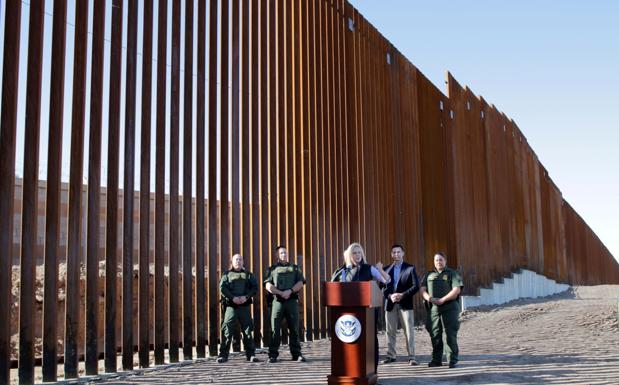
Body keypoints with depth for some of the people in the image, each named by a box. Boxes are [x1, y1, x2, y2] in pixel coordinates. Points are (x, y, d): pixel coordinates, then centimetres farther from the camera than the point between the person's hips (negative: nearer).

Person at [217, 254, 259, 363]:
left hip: (245, 306, 2)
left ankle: (251, 354, 10)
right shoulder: (227, 274, 11)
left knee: (248, 330, 4)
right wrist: (232, 297, -15)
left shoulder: (248, 274, 15)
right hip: (230, 306, -2)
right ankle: (223, 355, -1)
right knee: (227, 330, -5)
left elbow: (255, 287, 4)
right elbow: (222, 288, -2)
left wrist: (246, 296, -13)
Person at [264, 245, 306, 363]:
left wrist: (290, 290, -11)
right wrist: (281, 293, -12)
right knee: (275, 329, -3)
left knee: (294, 329, 0)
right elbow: (268, 286, 1)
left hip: (292, 301, 1)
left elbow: (300, 283, 6)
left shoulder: (295, 268, 18)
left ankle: (296, 354, 3)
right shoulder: (272, 269, 14)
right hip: (277, 301, -1)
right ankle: (273, 355, 1)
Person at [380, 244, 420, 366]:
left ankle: (411, 357, -1)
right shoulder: (386, 269, 10)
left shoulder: (410, 268, 2)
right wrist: (390, 296, -11)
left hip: (405, 304, -3)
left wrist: (402, 295, -14)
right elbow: (382, 287, 7)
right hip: (390, 304, 3)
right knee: (390, 331, 7)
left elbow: (416, 286, -4)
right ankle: (391, 356, 16)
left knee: (409, 331, -4)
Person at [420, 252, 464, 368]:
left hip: (449, 308, -3)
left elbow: (456, 290, -5)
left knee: (450, 334, -6)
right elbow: (423, 290, 10)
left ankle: (452, 360, -1)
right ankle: (436, 360, 13)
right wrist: (429, 298, -12)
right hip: (433, 309, 4)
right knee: (435, 335, 5)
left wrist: (442, 300, -14)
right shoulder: (429, 275, 18)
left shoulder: (452, 274, 7)